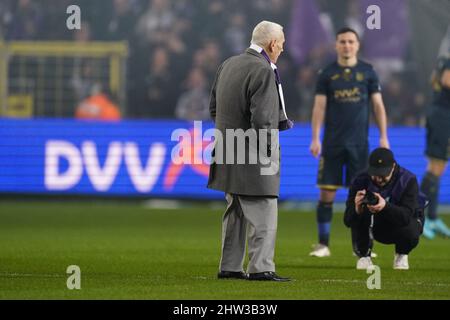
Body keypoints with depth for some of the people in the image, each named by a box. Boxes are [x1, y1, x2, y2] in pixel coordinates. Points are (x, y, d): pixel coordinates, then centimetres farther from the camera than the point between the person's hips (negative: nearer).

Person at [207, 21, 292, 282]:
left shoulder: (228, 65, 10)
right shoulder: (263, 71, -18)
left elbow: (214, 107, 17)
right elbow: (262, 120, -22)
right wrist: (267, 151, -13)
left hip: (229, 154, 9)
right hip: (253, 157, -9)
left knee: (235, 213, 16)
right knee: (263, 213, -4)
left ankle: (230, 267, 21)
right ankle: (261, 268, -5)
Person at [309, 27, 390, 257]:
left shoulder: (367, 72, 5)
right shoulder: (327, 74, 3)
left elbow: (378, 105, 7)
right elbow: (319, 107, 2)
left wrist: (383, 137, 0)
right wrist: (315, 139, -6)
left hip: (359, 143, 1)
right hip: (332, 143, -1)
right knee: (327, 193, -2)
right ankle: (323, 244, 7)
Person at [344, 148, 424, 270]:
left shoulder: (408, 180, -25)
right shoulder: (361, 181, -21)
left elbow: (406, 216, -38)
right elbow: (347, 220, -27)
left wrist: (385, 206, -57)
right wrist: (357, 209, -51)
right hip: (375, 227, 1)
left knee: (411, 235, -36)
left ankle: (401, 255, 3)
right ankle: (364, 256, -10)